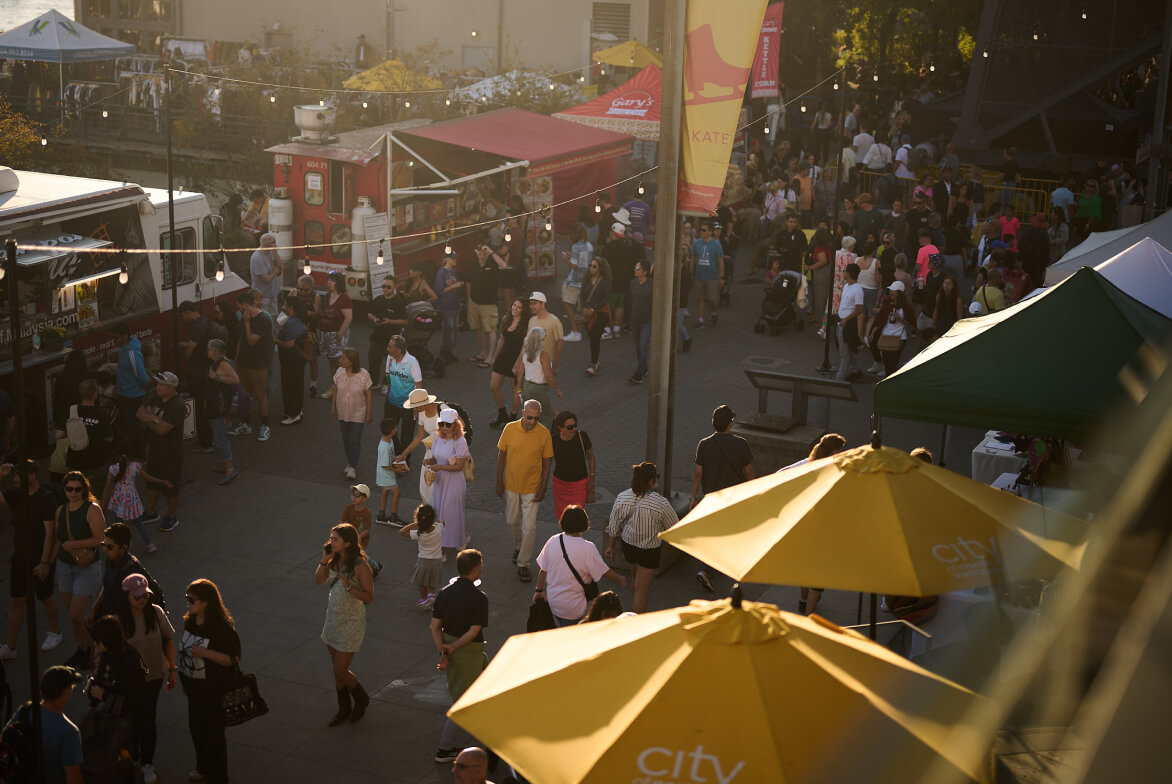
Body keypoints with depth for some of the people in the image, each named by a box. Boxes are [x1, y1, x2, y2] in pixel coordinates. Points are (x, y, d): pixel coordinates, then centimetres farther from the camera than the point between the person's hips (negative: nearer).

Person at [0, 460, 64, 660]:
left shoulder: (45, 499, -17)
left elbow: (50, 533, -18)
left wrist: (45, 562, -21)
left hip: (41, 559, -6)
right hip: (19, 558, 6)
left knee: (46, 598, 12)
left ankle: (55, 633, 34)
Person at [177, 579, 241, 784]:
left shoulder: (222, 627, -24)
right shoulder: (190, 621, -3)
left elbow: (233, 659, -22)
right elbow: (185, 650, 10)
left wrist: (205, 653, -33)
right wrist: (184, 681, 16)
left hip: (212, 688, -7)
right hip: (194, 685, 7)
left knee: (213, 732, 5)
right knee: (196, 728, 22)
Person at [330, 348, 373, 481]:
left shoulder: (363, 375, -18)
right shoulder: (339, 372, -8)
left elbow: (368, 395, -9)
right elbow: (335, 391, 5)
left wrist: (369, 413, -5)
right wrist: (333, 408, 10)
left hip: (358, 414, -4)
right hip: (342, 413, 4)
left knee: (355, 440, -5)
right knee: (346, 439, 15)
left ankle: (353, 467, 8)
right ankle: (350, 463, 33)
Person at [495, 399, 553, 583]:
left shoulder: (544, 434, -13)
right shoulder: (510, 429, -11)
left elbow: (546, 463, -5)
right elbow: (501, 456, -1)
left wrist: (543, 488, -7)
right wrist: (499, 482, 0)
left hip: (532, 488, -2)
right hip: (511, 485, 2)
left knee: (529, 527, -4)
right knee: (513, 521, 20)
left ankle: (523, 564, 8)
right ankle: (518, 547, 47)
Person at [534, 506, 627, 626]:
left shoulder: (553, 541, -9)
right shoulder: (588, 547, -20)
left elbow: (543, 570, 1)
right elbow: (604, 572, -9)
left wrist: (539, 590, 16)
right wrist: (620, 579, 11)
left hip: (552, 600, 5)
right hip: (573, 607, -5)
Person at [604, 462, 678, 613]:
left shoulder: (622, 497, -14)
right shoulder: (661, 504, -26)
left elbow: (613, 526, -3)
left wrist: (610, 546, 13)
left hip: (627, 545, 5)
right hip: (649, 551, -5)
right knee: (641, 590, 6)